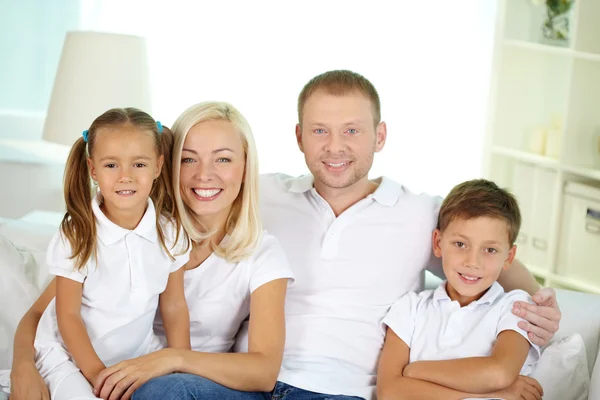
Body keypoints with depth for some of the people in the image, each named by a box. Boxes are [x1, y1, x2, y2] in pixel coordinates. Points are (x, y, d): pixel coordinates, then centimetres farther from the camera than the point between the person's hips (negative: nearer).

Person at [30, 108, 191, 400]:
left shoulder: (168, 233, -6)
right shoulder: (76, 236, -16)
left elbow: (174, 307, 1)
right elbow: (68, 315, -11)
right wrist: (98, 374, -16)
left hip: (139, 353, 4)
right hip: (71, 356, -4)